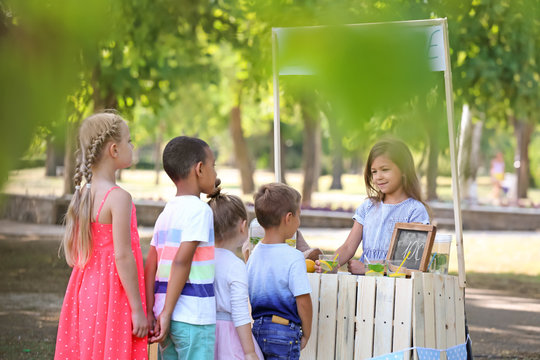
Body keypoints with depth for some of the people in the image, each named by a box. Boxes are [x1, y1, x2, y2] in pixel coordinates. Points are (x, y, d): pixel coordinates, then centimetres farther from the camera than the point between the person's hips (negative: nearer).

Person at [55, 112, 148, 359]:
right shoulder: (119, 197, -16)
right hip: (113, 293, -8)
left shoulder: (82, 195, 8)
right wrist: (138, 309, -15)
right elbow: (123, 256, -18)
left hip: (85, 290, 8)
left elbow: (71, 256, 10)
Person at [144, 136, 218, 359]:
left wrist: (150, 313, 7)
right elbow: (182, 261, -18)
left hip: (169, 316, 8)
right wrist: (166, 313, -18)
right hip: (194, 316, -8)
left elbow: (150, 266, 10)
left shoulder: (165, 214, 14)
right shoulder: (199, 210, -10)